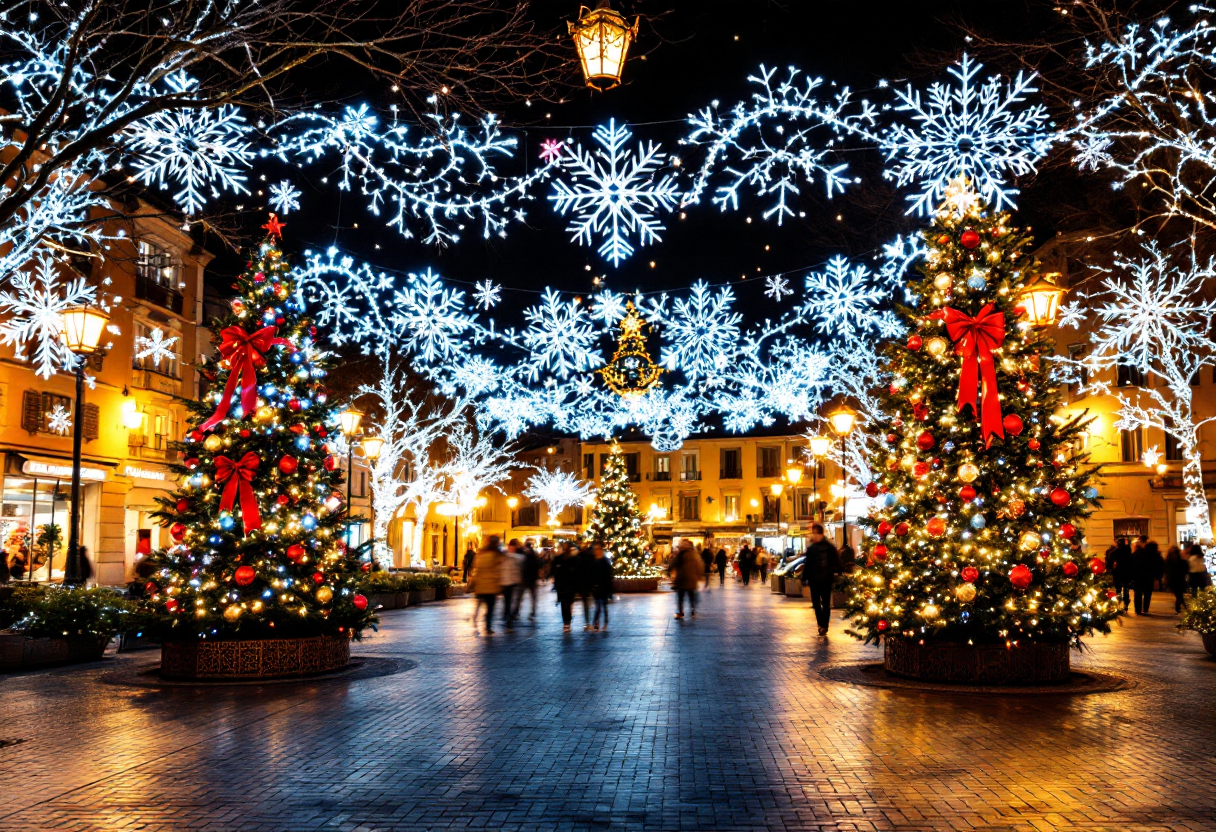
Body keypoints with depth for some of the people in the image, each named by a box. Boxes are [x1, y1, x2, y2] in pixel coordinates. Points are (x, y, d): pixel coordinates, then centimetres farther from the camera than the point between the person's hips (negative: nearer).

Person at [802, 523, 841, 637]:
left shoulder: (829, 547, -5)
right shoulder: (810, 548, 9)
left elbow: (836, 561, -6)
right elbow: (807, 564, 12)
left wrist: (835, 573, -18)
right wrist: (805, 578, 8)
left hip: (826, 580, -5)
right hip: (814, 580, 5)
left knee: (826, 603, 0)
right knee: (816, 603, 9)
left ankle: (824, 626, 4)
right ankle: (821, 625, 20)